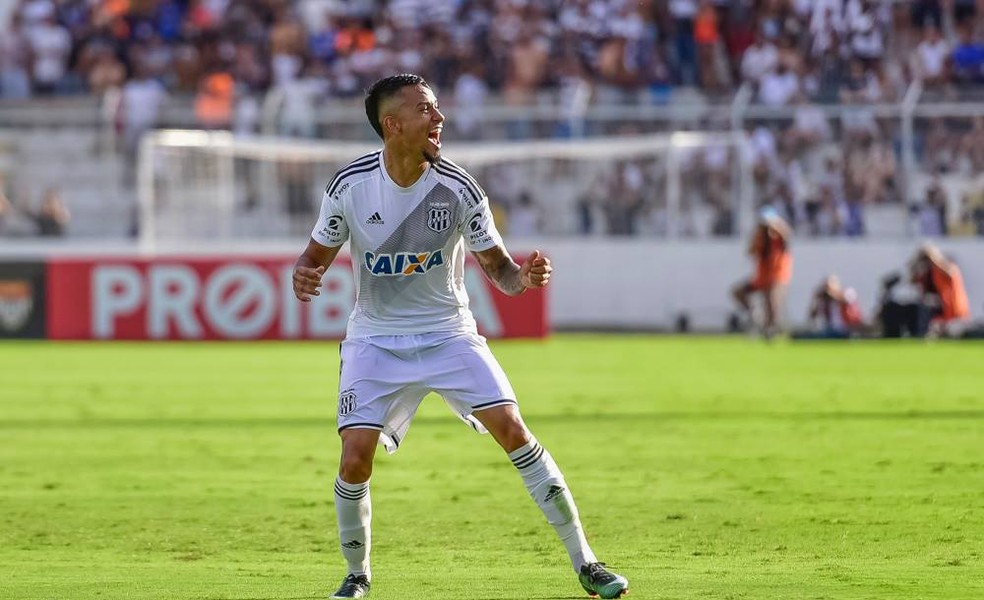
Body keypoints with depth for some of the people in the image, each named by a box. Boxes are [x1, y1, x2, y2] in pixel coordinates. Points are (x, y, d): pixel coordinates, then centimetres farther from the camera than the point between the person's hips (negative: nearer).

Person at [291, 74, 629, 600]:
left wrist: (522, 276, -26)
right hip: (376, 339, 0)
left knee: (511, 428, -14)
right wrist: (303, 277, -22)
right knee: (355, 459, -14)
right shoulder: (350, 185, -12)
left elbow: (497, 267, -3)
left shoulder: (458, 189, -12)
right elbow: (317, 255, 1)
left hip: (448, 333, 0)